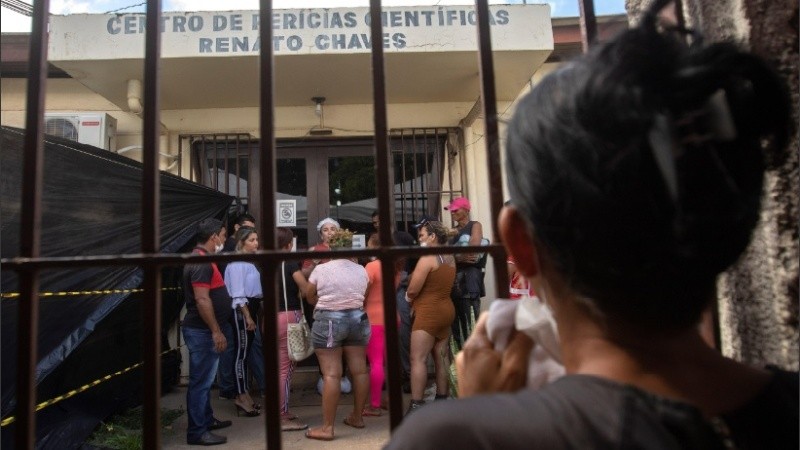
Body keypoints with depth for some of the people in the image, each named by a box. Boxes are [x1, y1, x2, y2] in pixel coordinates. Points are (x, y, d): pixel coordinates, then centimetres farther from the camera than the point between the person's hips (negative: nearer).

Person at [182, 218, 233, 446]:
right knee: (200, 381, -2)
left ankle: (207, 420, 32)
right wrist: (216, 332, -22)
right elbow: (202, 300, -25)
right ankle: (197, 432, 6)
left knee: (205, 379, 19)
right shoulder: (201, 262, -19)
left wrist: (215, 330, 23)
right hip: (202, 331, -11)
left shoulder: (203, 260, 13)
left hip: (205, 330, 11)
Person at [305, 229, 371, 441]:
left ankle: (327, 427, -2)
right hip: (357, 319, 5)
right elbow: (362, 296, 10)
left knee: (331, 374, -5)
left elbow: (309, 296, 6)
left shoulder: (321, 269, -6)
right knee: (359, 370, 11)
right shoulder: (361, 271, 3)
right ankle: (357, 417, 24)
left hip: (328, 321, -4)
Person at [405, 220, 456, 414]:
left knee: (418, 359, -6)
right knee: (441, 358, 12)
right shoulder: (450, 258, 11)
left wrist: (409, 297, 6)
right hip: (446, 310, 9)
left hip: (429, 313, -9)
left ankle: (416, 405, -7)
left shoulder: (427, 258, -14)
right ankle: (442, 399, 18)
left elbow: (412, 290, -16)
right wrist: (417, 299, 12)